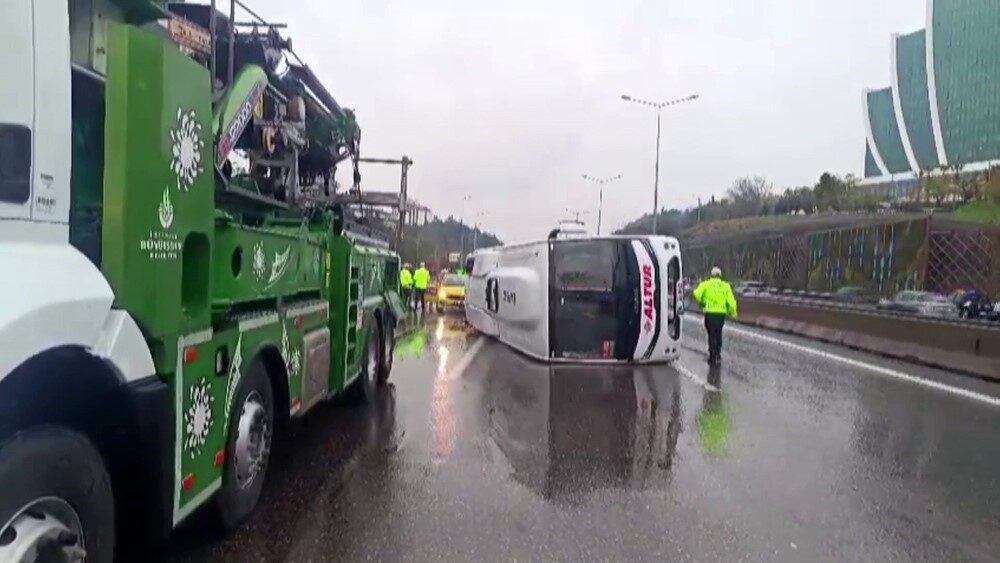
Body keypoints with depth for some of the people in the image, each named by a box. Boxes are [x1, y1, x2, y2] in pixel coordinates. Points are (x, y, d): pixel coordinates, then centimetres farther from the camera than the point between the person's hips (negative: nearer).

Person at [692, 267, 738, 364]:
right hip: (721, 313, 2)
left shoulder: (706, 284, 3)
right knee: (718, 334, 20)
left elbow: (697, 294, -11)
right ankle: (718, 354, 24)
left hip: (710, 313, -2)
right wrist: (733, 312, 11)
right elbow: (731, 301, -1)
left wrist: (701, 302, 9)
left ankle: (712, 356, 4)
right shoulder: (725, 286, 7)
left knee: (712, 334, 7)